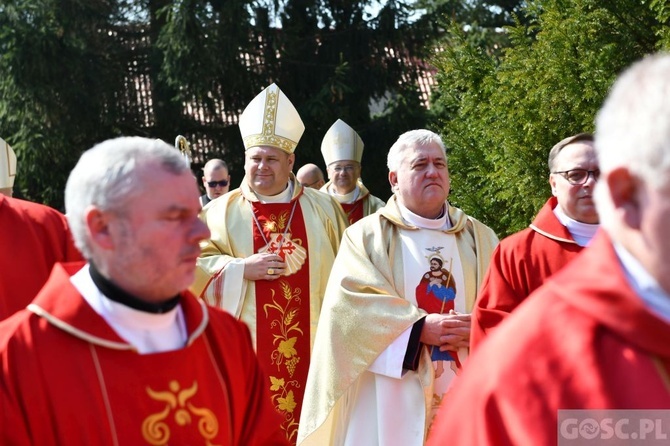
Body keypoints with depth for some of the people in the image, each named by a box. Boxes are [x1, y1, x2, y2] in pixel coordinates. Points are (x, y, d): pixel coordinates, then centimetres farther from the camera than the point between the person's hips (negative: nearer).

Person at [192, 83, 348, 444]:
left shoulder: (323, 209, 7)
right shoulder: (221, 212, 4)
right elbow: (192, 266, -2)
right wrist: (242, 269, -14)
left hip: (312, 347, 1)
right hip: (245, 350, -1)